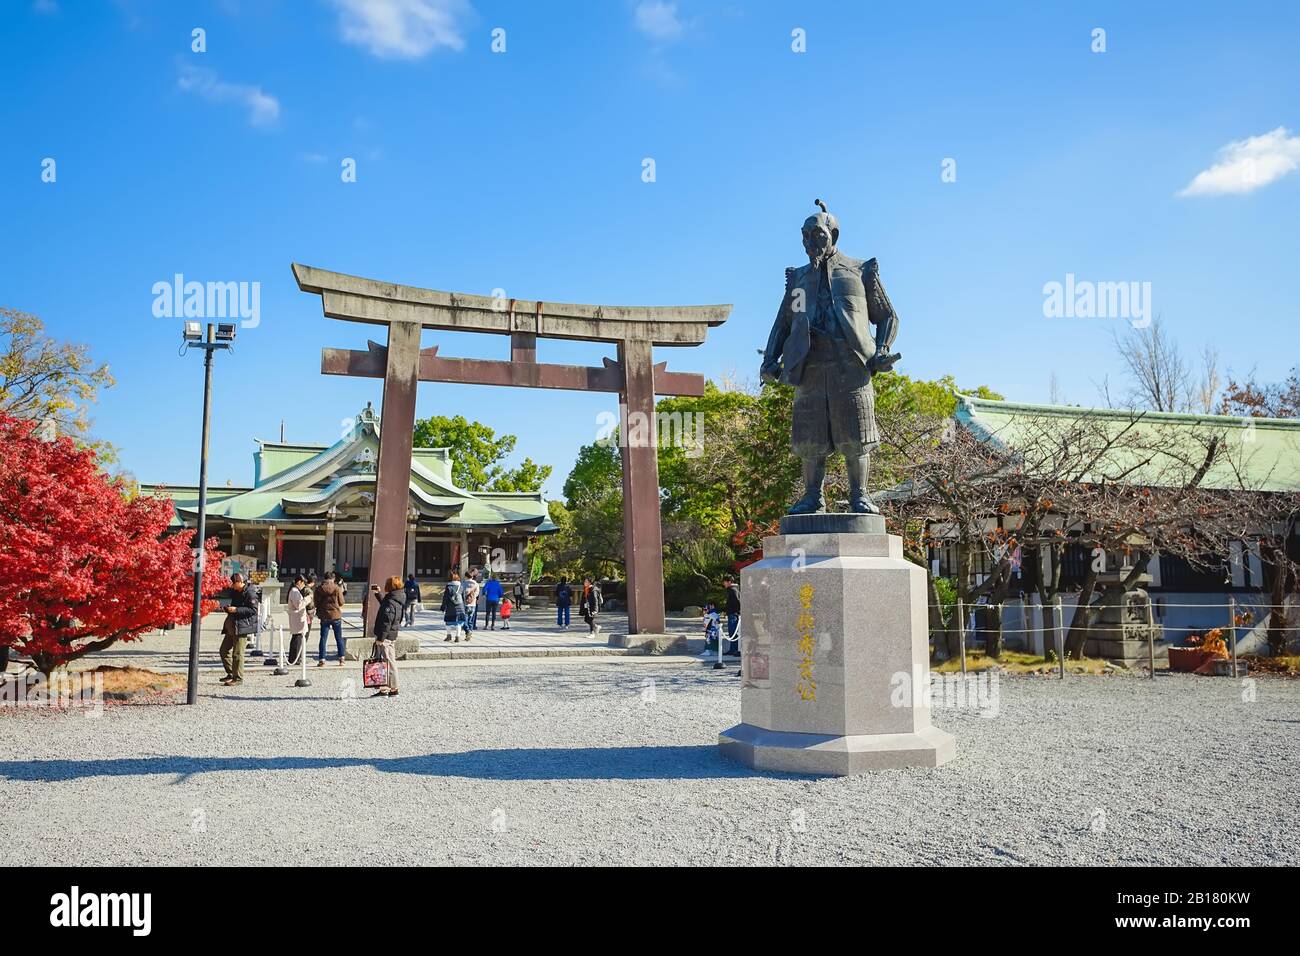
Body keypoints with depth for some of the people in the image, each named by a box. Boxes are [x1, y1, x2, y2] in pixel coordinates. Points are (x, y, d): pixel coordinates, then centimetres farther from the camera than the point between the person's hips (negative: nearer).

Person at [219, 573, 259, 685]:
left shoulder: (250, 593, -13)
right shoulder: (235, 592, 16)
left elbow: (253, 610, -19)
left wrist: (236, 609, -21)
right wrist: (228, 608, 6)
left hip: (241, 627, -10)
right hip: (231, 627, 10)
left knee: (237, 654, -6)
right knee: (224, 650, 14)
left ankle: (238, 678, 2)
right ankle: (231, 674, 25)